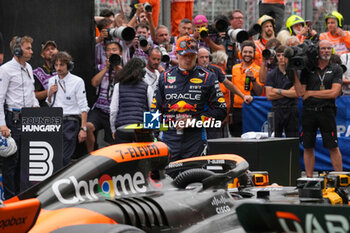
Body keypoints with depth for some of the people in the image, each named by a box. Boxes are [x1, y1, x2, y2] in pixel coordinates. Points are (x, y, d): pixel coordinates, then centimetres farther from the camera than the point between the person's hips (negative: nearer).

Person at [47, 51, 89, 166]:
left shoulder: (77, 81, -3)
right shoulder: (52, 81, 13)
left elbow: (83, 107, -5)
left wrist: (83, 129, -12)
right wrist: (50, 94, 2)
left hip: (70, 121, -5)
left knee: (64, 157, -12)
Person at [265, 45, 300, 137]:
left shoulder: (294, 72, 4)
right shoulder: (271, 74, 7)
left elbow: (297, 93, -6)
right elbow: (269, 95, -2)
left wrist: (279, 91, -5)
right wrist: (288, 92, -5)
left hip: (292, 110, 0)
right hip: (277, 110, 1)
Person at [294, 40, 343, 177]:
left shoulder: (336, 69, 4)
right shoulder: (307, 70, 8)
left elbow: (334, 93, -8)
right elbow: (300, 93, 1)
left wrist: (311, 93, -6)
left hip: (326, 112, -2)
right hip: (309, 112, 2)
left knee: (333, 147, -2)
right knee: (308, 147, 6)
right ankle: (309, 178, 14)